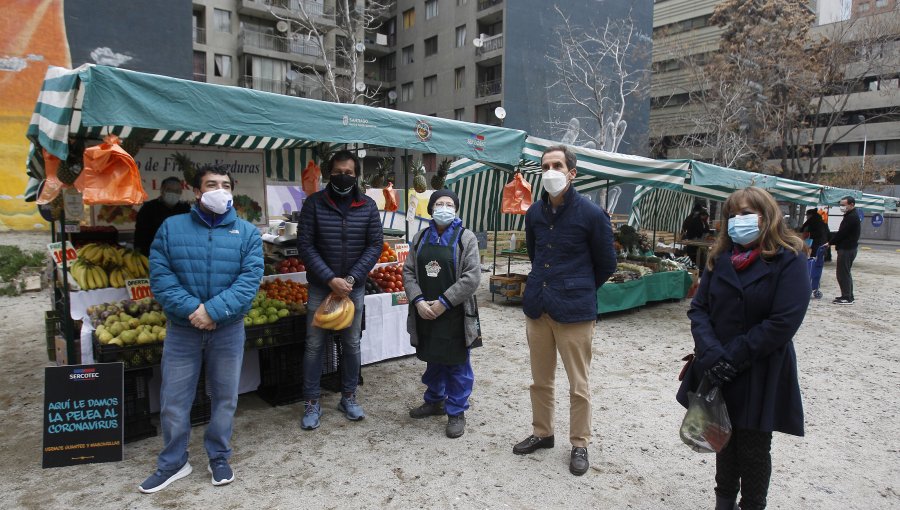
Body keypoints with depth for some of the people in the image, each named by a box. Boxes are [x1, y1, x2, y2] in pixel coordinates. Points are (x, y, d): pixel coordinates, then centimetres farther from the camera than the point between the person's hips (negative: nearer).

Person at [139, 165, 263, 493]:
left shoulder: (247, 233, -1)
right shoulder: (171, 228, 0)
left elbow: (250, 279, -11)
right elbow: (159, 275, -6)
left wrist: (213, 309, -22)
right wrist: (191, 309, -19)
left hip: (228, 329, 0)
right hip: (181, 329, 0)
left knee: (224, 397, 12)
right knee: (173, 400, 9)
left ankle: (219, 458, 31)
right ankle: (173, 463, 29)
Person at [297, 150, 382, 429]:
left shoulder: (368, 206, -1)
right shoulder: (314, 203, -6)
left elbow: (375, 245, -2)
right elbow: (305, 245, -8)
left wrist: (351, 278, -12)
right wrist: (330, 279, -16)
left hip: (354, 285, 2)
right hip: (320, 285, -1)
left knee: (352, 343, 11)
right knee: (315, 344, 4)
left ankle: (348, 397, 27)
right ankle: (311, 403, 17)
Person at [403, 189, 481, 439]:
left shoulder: (466, 238, -5)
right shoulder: (420, 237, 9)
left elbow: (472, 277, -13)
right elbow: (409, 271, 6)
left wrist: (443, 302, -15)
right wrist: (418, 301, -9)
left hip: (455, 314, -4)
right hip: (425, 313, 4)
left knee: (457, 365, 5)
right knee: (433, 360, 19)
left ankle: (456, 412, 20)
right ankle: (434, 401, 39)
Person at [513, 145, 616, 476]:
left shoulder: (591, 214, -10)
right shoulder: (534, 213, 5)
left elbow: (606, 264, 2)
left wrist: (580, 290, 9)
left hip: (574, 312, -5)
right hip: (537, 308, 5)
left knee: (578, 386, 8)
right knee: (540, 380, 17)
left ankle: (579, 444, 26)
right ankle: (542, 433, 36)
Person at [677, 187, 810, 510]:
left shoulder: (790, 261, -9)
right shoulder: (720, 258, 6)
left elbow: (783, 323, -17)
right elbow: (698, 308, 0)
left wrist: (732, 357, -17)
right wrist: (712, 353, -15)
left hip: (761, 377, -4)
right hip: (716, 372, 4)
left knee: (753, 450, 9)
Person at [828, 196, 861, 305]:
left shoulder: (851, 217, -17)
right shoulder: (852, 215, 16)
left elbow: (842, 233, -19)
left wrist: (830, 243, -8)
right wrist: (833, 242, 8)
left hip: (846, 249, -11)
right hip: (849, 248, 11)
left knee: (843, 273, -7)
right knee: (846, 273, 17)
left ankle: (846, 298, -4)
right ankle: (849, 296, 23)